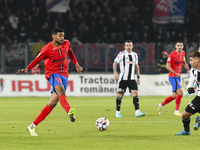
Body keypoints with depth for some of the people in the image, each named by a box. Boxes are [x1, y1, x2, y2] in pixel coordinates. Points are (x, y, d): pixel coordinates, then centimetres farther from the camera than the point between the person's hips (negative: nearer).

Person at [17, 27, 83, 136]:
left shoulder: (66, 43, 4)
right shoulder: (47, 49, -10)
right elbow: (37, 60, 0)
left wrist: (76, 64, 26)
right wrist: (27, 69, -12)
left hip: (64, 75, 5)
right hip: (52, 73, -5)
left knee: (52, 103, -2)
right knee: (60, 89, -37)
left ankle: (32, 126, 5)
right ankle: (69, 112, -61)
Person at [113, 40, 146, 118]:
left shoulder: (135, 55, 10)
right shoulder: (121, 54, -5)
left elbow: (137, 66, 20)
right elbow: (115, 63, -2)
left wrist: (138, 77, 16)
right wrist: (115, 72, -16)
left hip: (132, 79, 4)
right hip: (123, 78, -4)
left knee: (135, 94, -10)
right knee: (120, 95, 2)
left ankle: (137, 112, -15)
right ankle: (117, 112, 16)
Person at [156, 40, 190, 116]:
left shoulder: (183, 53, 8)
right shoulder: (172, 54, -15)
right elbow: (167, 66, -15)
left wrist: (188, 69, 7)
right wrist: (175, 73, -21)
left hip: (178, 76, 8)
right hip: (172, 76, -8)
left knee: (175, 95, 10)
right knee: (180, 92, -18)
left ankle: (160, 105, 25)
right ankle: (176, 111, -8)